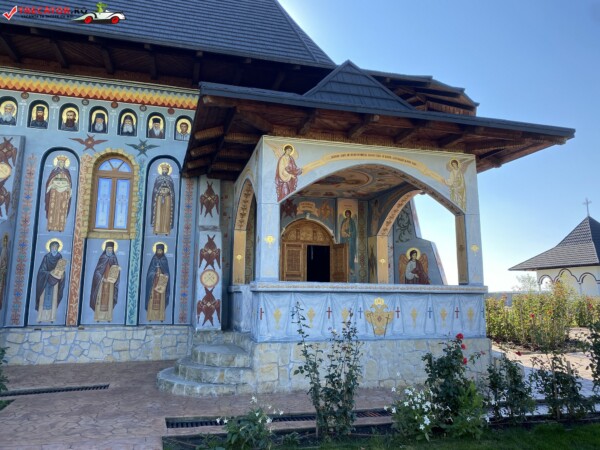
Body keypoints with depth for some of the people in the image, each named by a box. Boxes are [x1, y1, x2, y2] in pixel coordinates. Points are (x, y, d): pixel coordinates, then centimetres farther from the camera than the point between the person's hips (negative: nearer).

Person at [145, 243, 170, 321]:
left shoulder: (164, 260, 8)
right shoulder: (154, 259, 6)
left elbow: (167, 272, 7)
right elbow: (150, 270, 3)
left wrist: (163, 275, -12)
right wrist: (155, 274, -15)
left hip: (162, 282, 0)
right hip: (153, 282, 0)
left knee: (161, 300, -2)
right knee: (153, 300, -5)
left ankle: (161, 317, 0)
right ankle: (151, 316, -3)